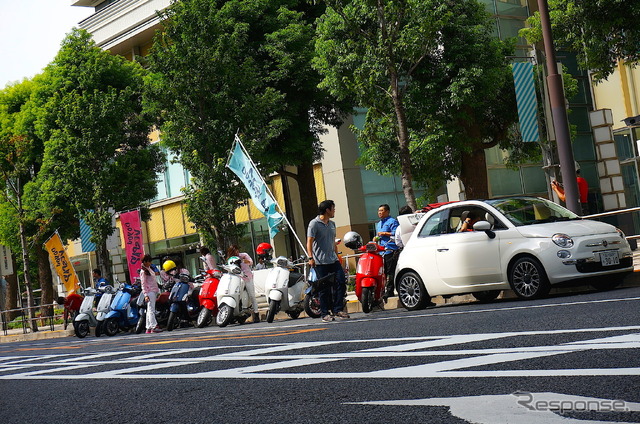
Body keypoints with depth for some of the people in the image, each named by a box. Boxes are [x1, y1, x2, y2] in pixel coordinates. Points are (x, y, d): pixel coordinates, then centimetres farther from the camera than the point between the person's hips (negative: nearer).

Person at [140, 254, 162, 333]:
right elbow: (143, 284, -13)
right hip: (149, 292, -9)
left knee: (150, 310, 8)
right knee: (151, 309, -13)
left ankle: (149, 328, 8)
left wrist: (158, 290, 23)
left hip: (154, 291, 9)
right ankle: (154, 326, -18)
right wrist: (146, 295, -19)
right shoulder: (143, 271, -9)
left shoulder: (149, 268, 17)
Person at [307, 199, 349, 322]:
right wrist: (311, 258, -21)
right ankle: (324, 314, 5)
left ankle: (338, 310, 7)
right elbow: (309, 242, -12)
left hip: (333, 260, 7)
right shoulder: (314, 224, -7)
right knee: (324, 288, -2)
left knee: (341, 283, -2)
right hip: (320, 262, -7)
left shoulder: (332, 224, 16)